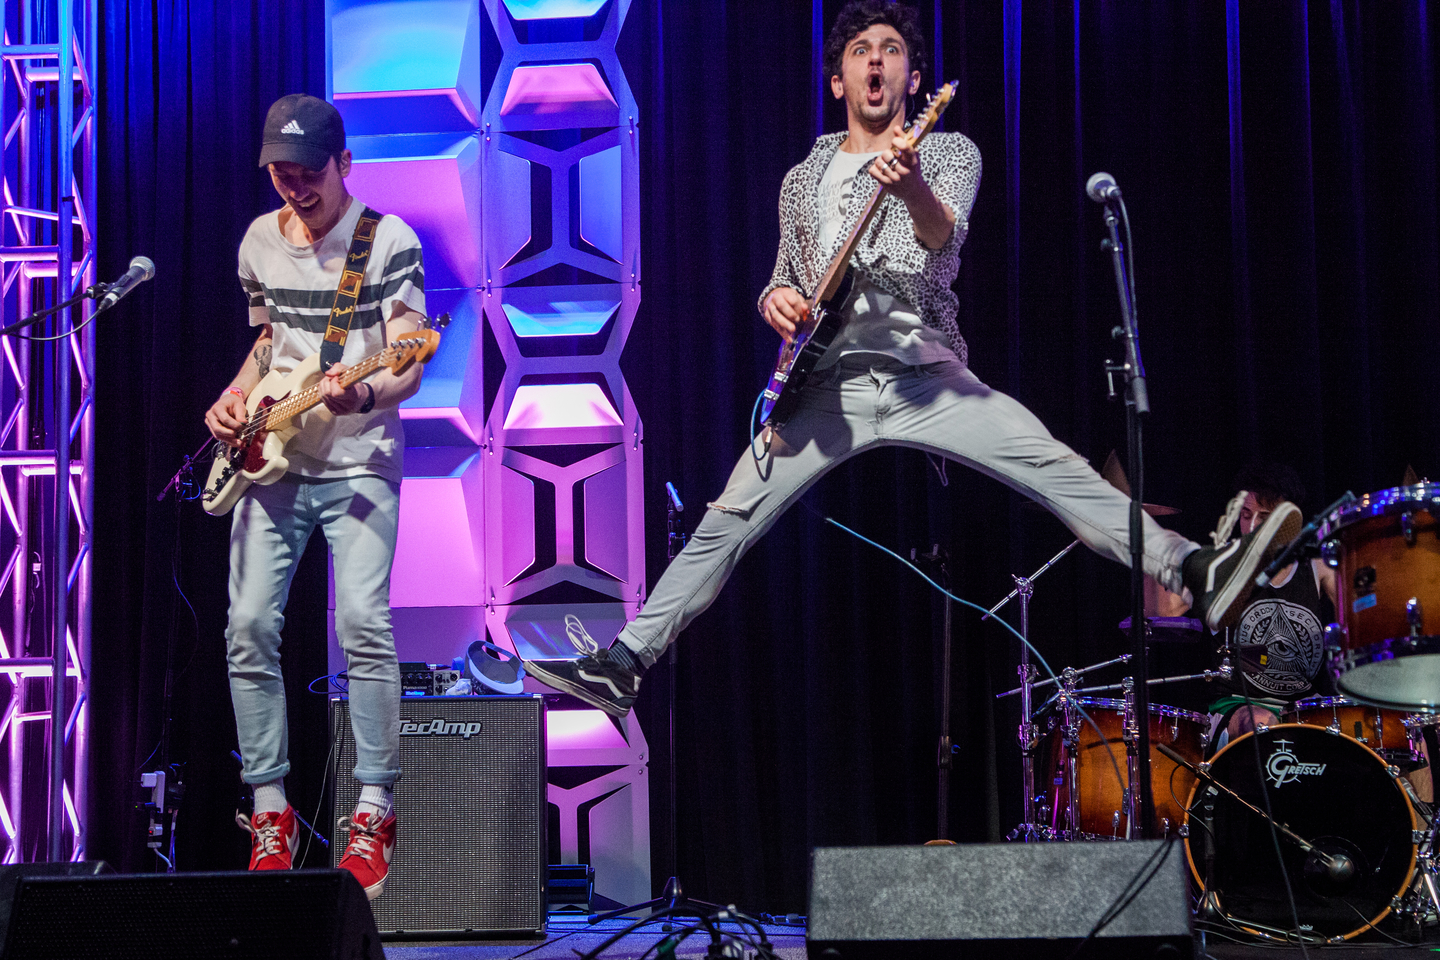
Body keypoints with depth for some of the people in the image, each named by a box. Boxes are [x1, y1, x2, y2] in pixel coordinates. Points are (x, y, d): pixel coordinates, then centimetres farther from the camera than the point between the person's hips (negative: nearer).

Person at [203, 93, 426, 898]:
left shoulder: (389, 241, -7)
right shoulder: (260, 242, 10)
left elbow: (408, 366, -14)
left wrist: (360, 393, -34)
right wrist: (235, 397, 5)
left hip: (358, 463, -5)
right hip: (271, 462, 5)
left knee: (364, 622, -18)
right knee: (250, 627, -3)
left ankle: (374, 813, -8)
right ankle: (271, 812, 8)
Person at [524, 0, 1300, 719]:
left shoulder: (948, 152, 7)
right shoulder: (802, 181, 19)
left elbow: (945, 236, -16)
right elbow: (784, 279, 25)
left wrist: (913, 192, -41)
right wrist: (776, 297, -2)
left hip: (925, 373, -3)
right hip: (828, 385, 3)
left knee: (1057, 469, -23)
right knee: (727, 522, -4)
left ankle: (1196, 573, -29)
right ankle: (623, 666, 2)